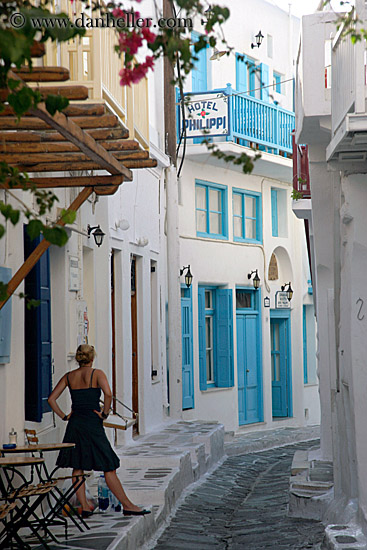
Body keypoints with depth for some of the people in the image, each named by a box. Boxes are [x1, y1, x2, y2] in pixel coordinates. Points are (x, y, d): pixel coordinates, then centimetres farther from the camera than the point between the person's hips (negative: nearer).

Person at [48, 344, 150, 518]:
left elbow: (51, 399, 4)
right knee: (109, 467, 0)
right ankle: (127, 505, 5)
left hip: (75, 425, 5)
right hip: (92, 425, -4)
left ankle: (84, 507, 8)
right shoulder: (97, 373, -5)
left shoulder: (69, 377, 8)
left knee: (77, 467, 11)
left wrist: (64, 416, 8)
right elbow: (108, 394, -21)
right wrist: (104, 413, -9)